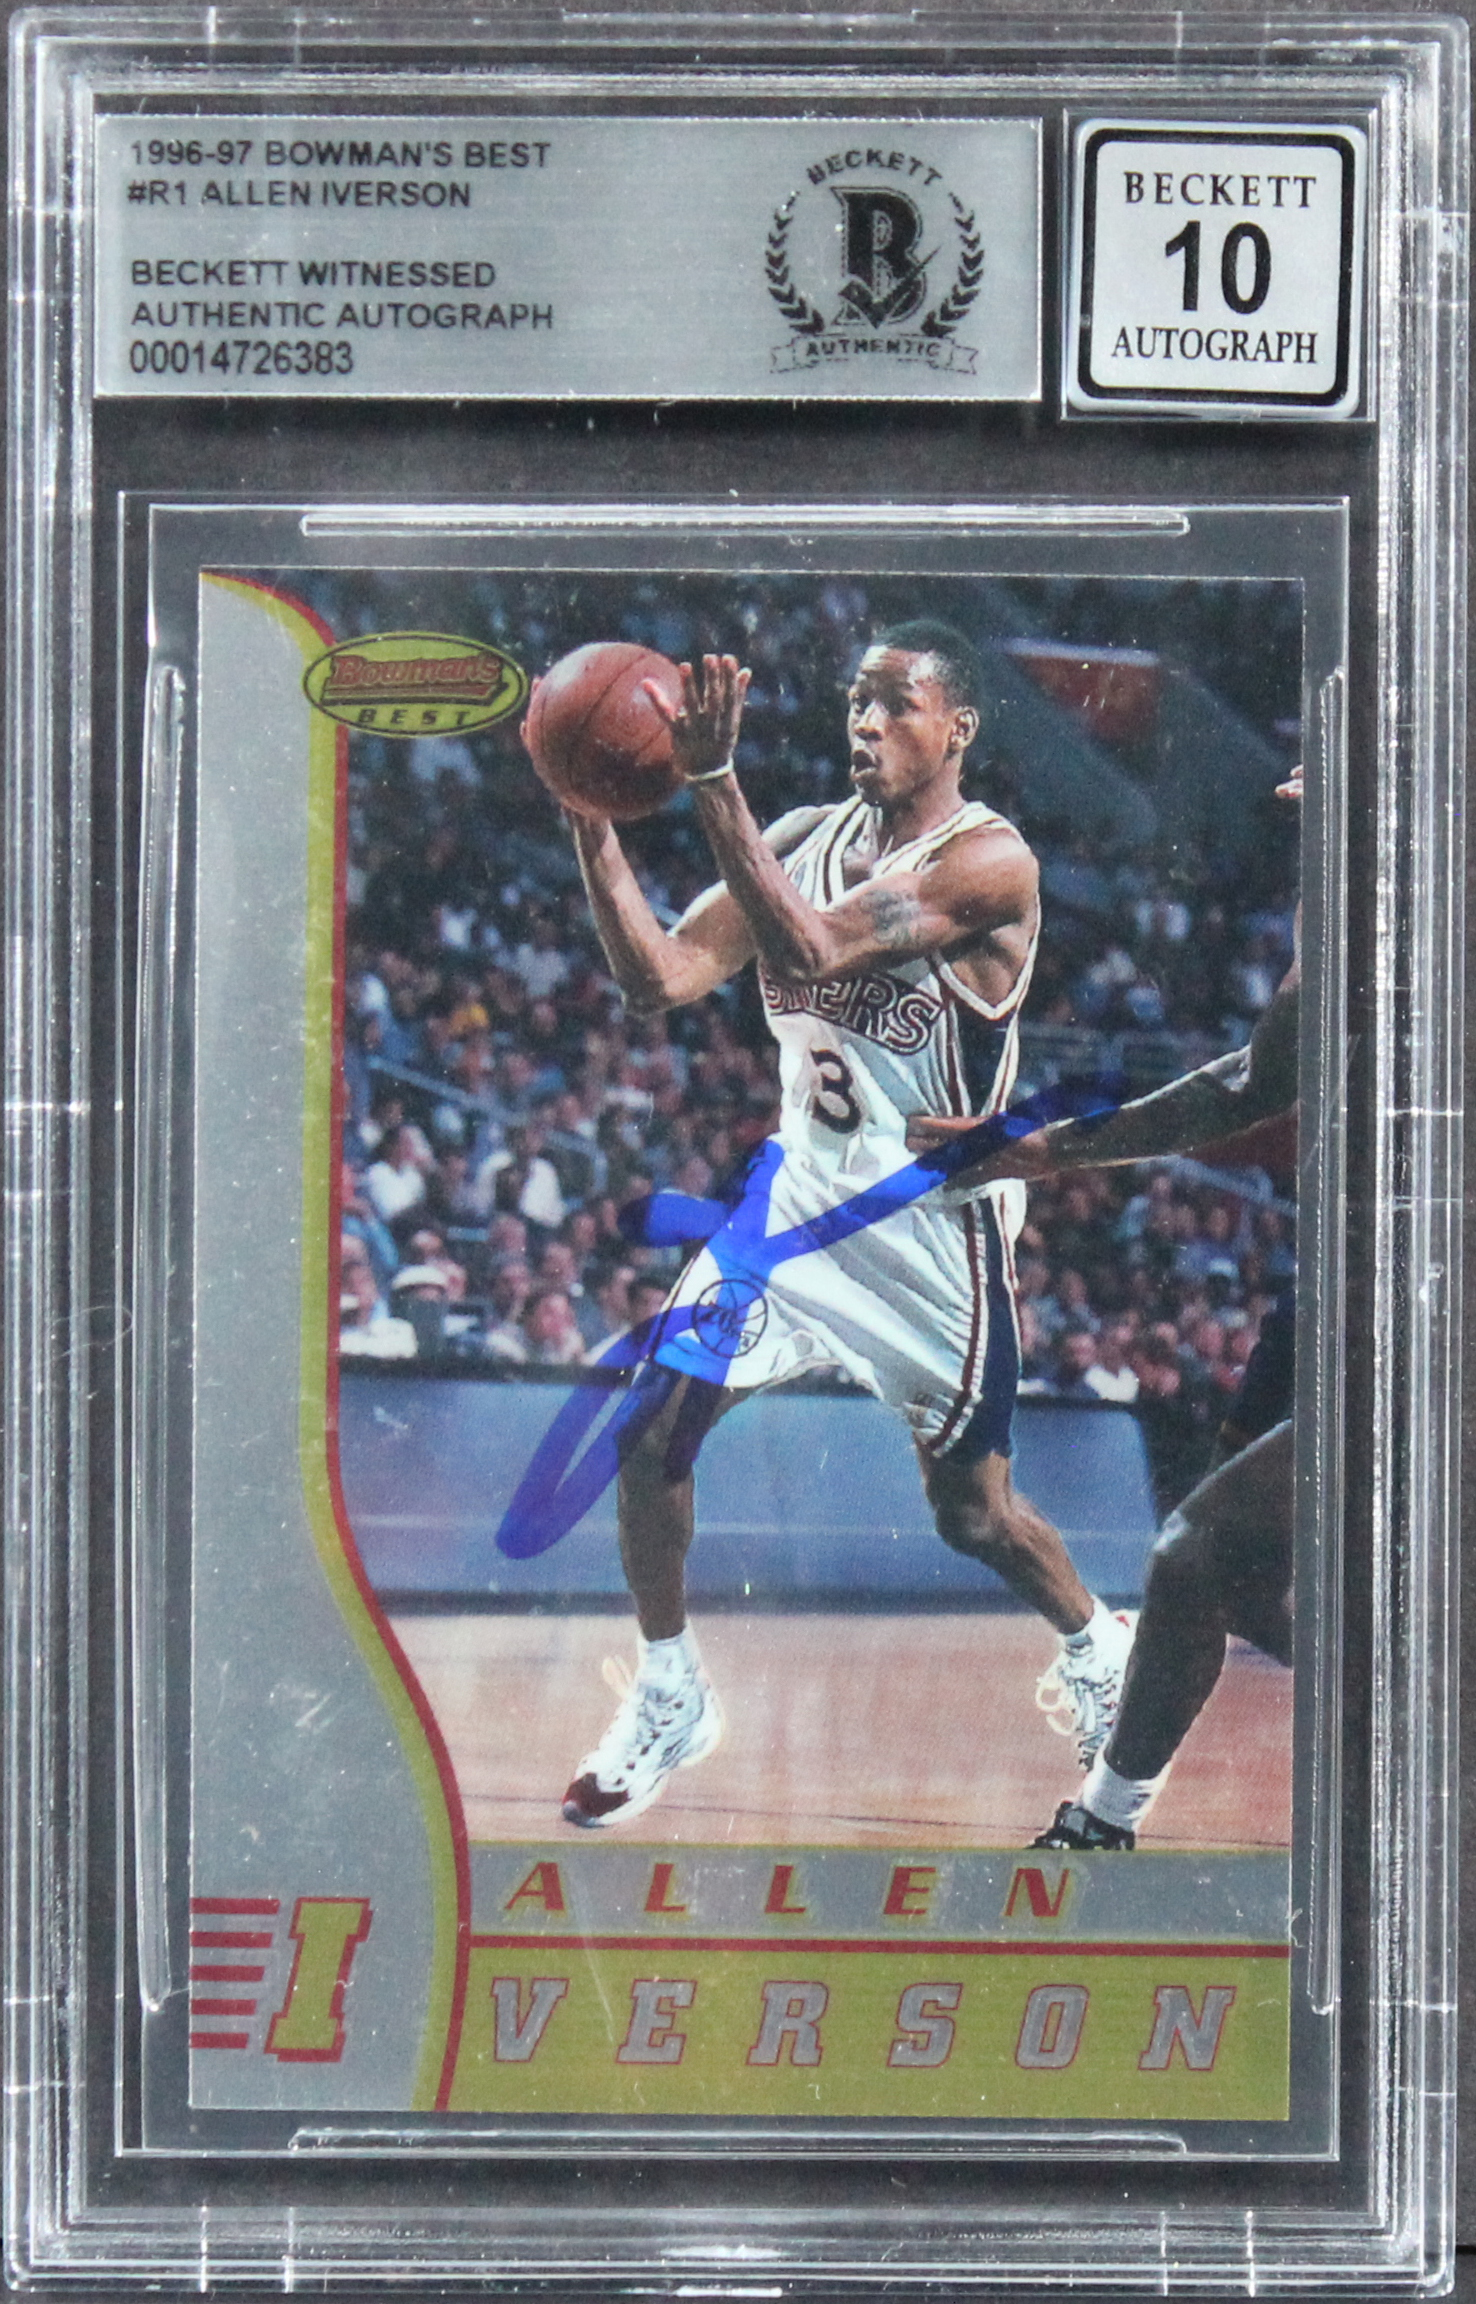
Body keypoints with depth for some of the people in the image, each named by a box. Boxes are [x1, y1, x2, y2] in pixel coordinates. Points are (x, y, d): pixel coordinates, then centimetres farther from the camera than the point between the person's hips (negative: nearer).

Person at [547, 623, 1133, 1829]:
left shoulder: (990, 860, -19)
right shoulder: (805, 837, 2)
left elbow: (811, 947, -33)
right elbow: (661, 978, -6)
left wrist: (711, 777, -39)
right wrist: (595, 825, -19)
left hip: (936, 1220, -5)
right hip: (802, 1187, 5)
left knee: (973, 1512, 6)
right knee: (654, 1428, -7)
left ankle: (1099, 1647, 37)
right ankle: (670, 1698, 12)